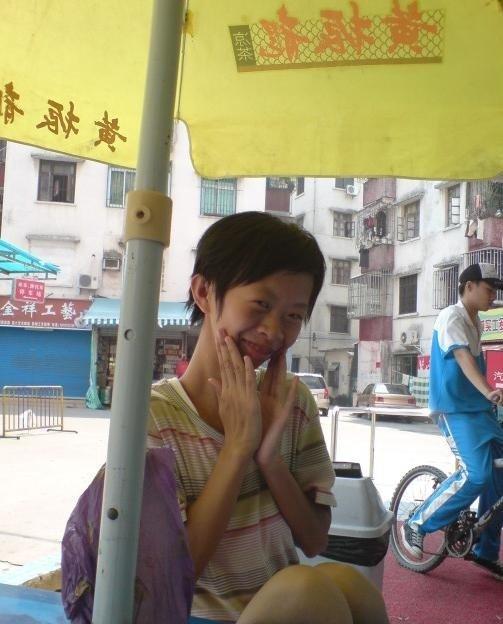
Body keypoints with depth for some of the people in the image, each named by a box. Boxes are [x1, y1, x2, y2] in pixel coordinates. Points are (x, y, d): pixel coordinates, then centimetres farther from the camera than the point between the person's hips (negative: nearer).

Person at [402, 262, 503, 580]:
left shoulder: (475, 322, 18)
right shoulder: (452, 316, -11)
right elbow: (462, 356, -28)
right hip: (456, 408, -9)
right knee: (477, 475, -21)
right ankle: (418, 524, -4)